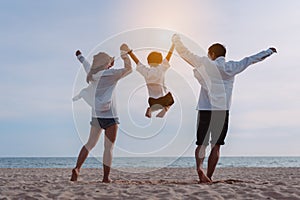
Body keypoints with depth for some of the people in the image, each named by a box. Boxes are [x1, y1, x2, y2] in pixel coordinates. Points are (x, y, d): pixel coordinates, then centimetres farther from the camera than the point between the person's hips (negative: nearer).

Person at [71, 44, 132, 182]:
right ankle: (106, 177, 0)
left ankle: (77, 168, 1)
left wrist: (80, 56, 51)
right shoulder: (110, 74, -10)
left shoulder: (92, 74, 9)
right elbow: (128, 69, -10)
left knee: (90, 143, 14)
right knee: (109, 147, 0)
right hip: (109, 114, -6)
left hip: (96, 114, 6)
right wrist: (125, 55, -4)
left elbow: (86, 65, 31)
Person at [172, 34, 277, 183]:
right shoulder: (231, 67, 8)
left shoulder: (205, 64, 3)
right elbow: (251, 60, 19)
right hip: (222, 111, 1)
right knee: (216, 146, 6)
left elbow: (185, 53, 6)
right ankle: (209, 177, 3)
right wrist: (269, 51, 33)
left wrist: (176, 39, 22)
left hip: (205, 110, -1)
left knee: (202, 144, 3)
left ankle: (199, 166, -23)